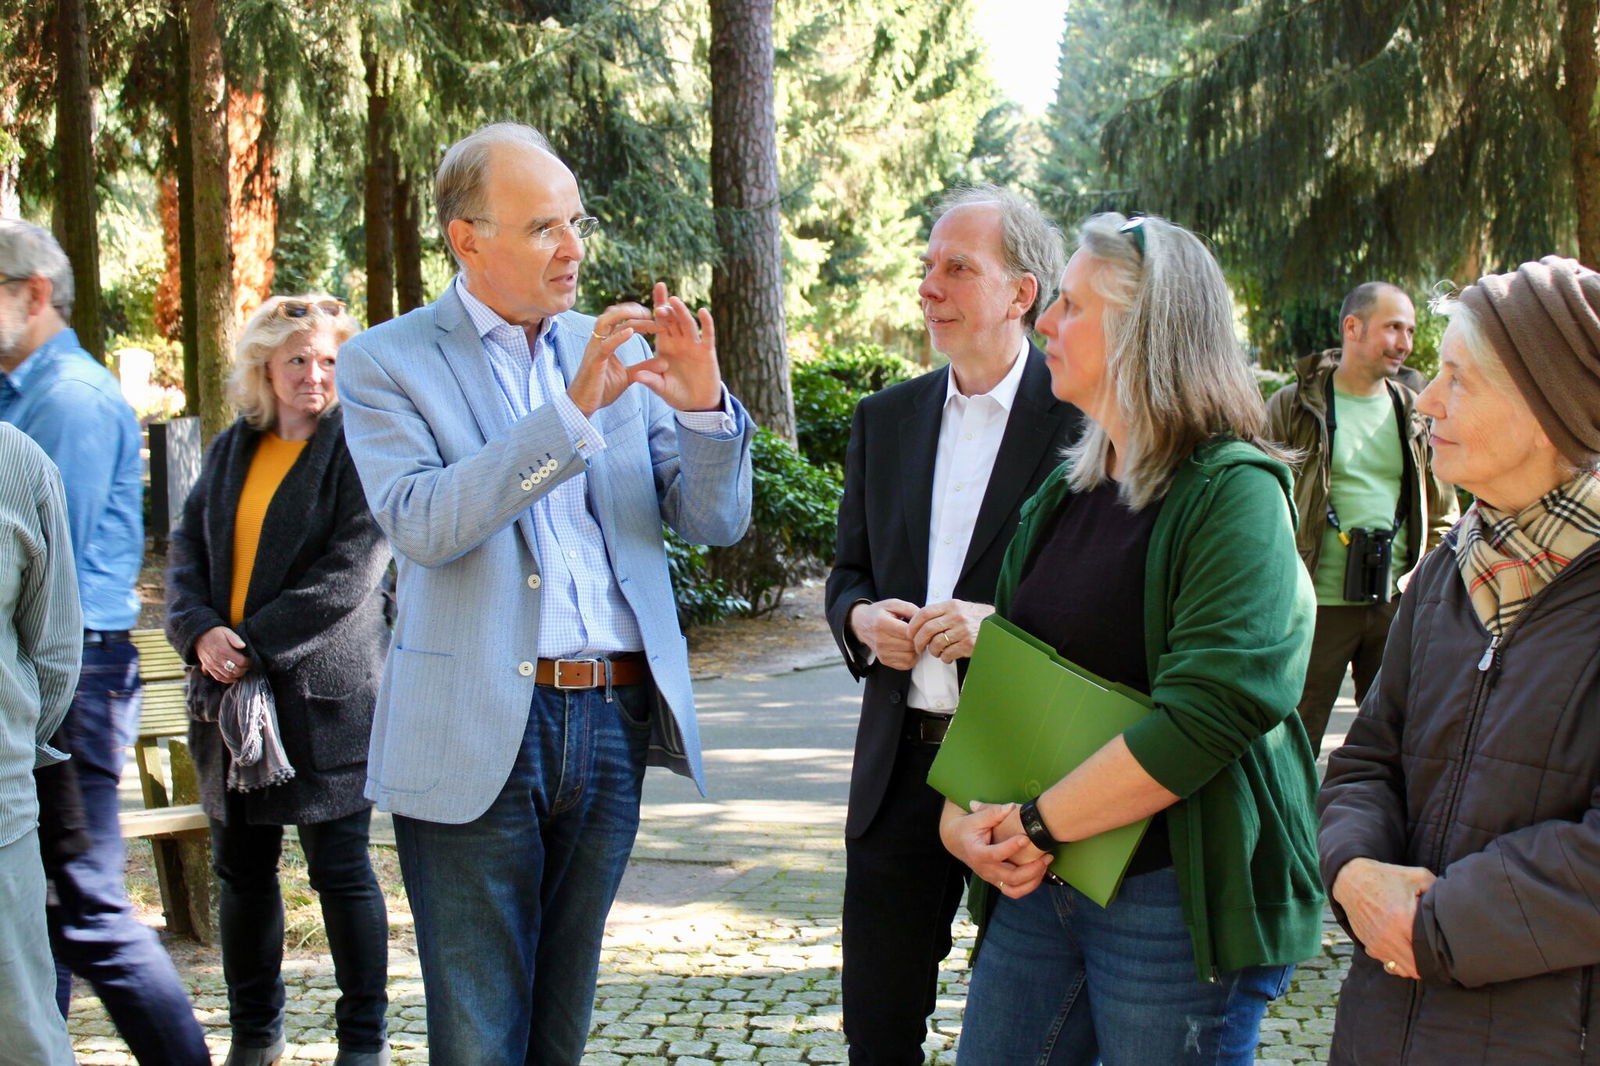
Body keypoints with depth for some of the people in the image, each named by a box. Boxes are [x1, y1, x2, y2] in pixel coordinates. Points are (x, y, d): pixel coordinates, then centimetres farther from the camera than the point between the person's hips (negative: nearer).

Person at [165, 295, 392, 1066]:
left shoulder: (360, 449, -4)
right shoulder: (231, 449, 14)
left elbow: (348, 575, -13)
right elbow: (188, 551, 10)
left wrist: (255, 647, -17)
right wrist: (201, 632, -9)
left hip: (326, 693, -6)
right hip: (229, 689, 6)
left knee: (340, 868, 0)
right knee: (242, 868, 12)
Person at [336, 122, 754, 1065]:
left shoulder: (619, 352, 10)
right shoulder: (388, 362, -2)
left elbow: (717, 521, 7)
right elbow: (423, 523, -18)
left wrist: (705, 407, -12)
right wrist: (576, 411, -23)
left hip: (613, 721, 4)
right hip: (478, 735, -4)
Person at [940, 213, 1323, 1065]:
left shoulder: (1233, 492, -12)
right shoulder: (1063, 495, 13)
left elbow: (1209, 714, -22)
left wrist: (1038, 823, -17)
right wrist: (962, 818, -3)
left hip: (1179, 895, -7)